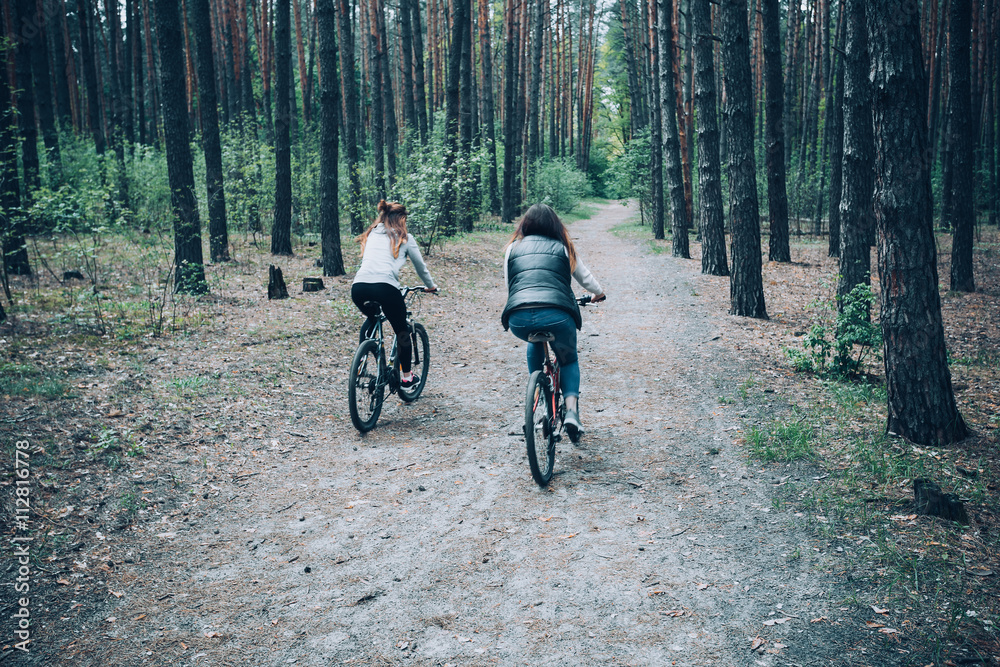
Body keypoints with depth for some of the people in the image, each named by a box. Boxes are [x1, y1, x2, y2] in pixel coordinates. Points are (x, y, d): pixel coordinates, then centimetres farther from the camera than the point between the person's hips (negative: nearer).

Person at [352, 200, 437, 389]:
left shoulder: (371, 234, 26)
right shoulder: (404, 237, 15)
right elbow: (420, 266, 25)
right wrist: (431, 286, 43)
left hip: (358, 286, 5)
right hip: (385, 286, -4)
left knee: (371, 319, 35)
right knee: (402, 331, 17)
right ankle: (406, 377, 25)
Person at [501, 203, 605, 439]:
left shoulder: (513, 247, 23)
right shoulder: (563, 247, 21)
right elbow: (586, 278, 31)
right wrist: (599, 293, 52)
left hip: (518, 320, 2)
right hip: (556, 316, -1)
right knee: (568, 359, 26)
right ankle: (571, 410, 6)